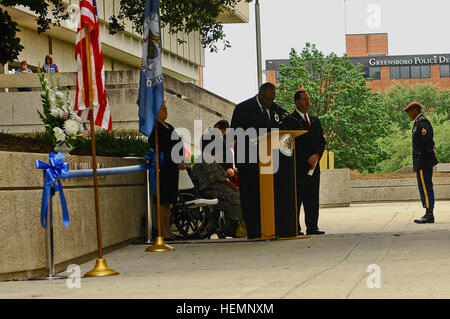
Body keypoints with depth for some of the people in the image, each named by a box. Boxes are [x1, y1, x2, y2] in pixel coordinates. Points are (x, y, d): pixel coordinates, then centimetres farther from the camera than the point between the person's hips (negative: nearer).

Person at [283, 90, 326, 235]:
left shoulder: (315, 120, 20)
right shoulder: (290, 120, -2)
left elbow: (322, 141, 15)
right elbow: (292, 143, -9)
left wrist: (316, 155, -3)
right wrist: (307, 158, -13)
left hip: (314, 165, 6)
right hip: (298, 166, -6)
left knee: (313, 198, 5)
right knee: (297, 198, -7)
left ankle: (312, 227, 7)